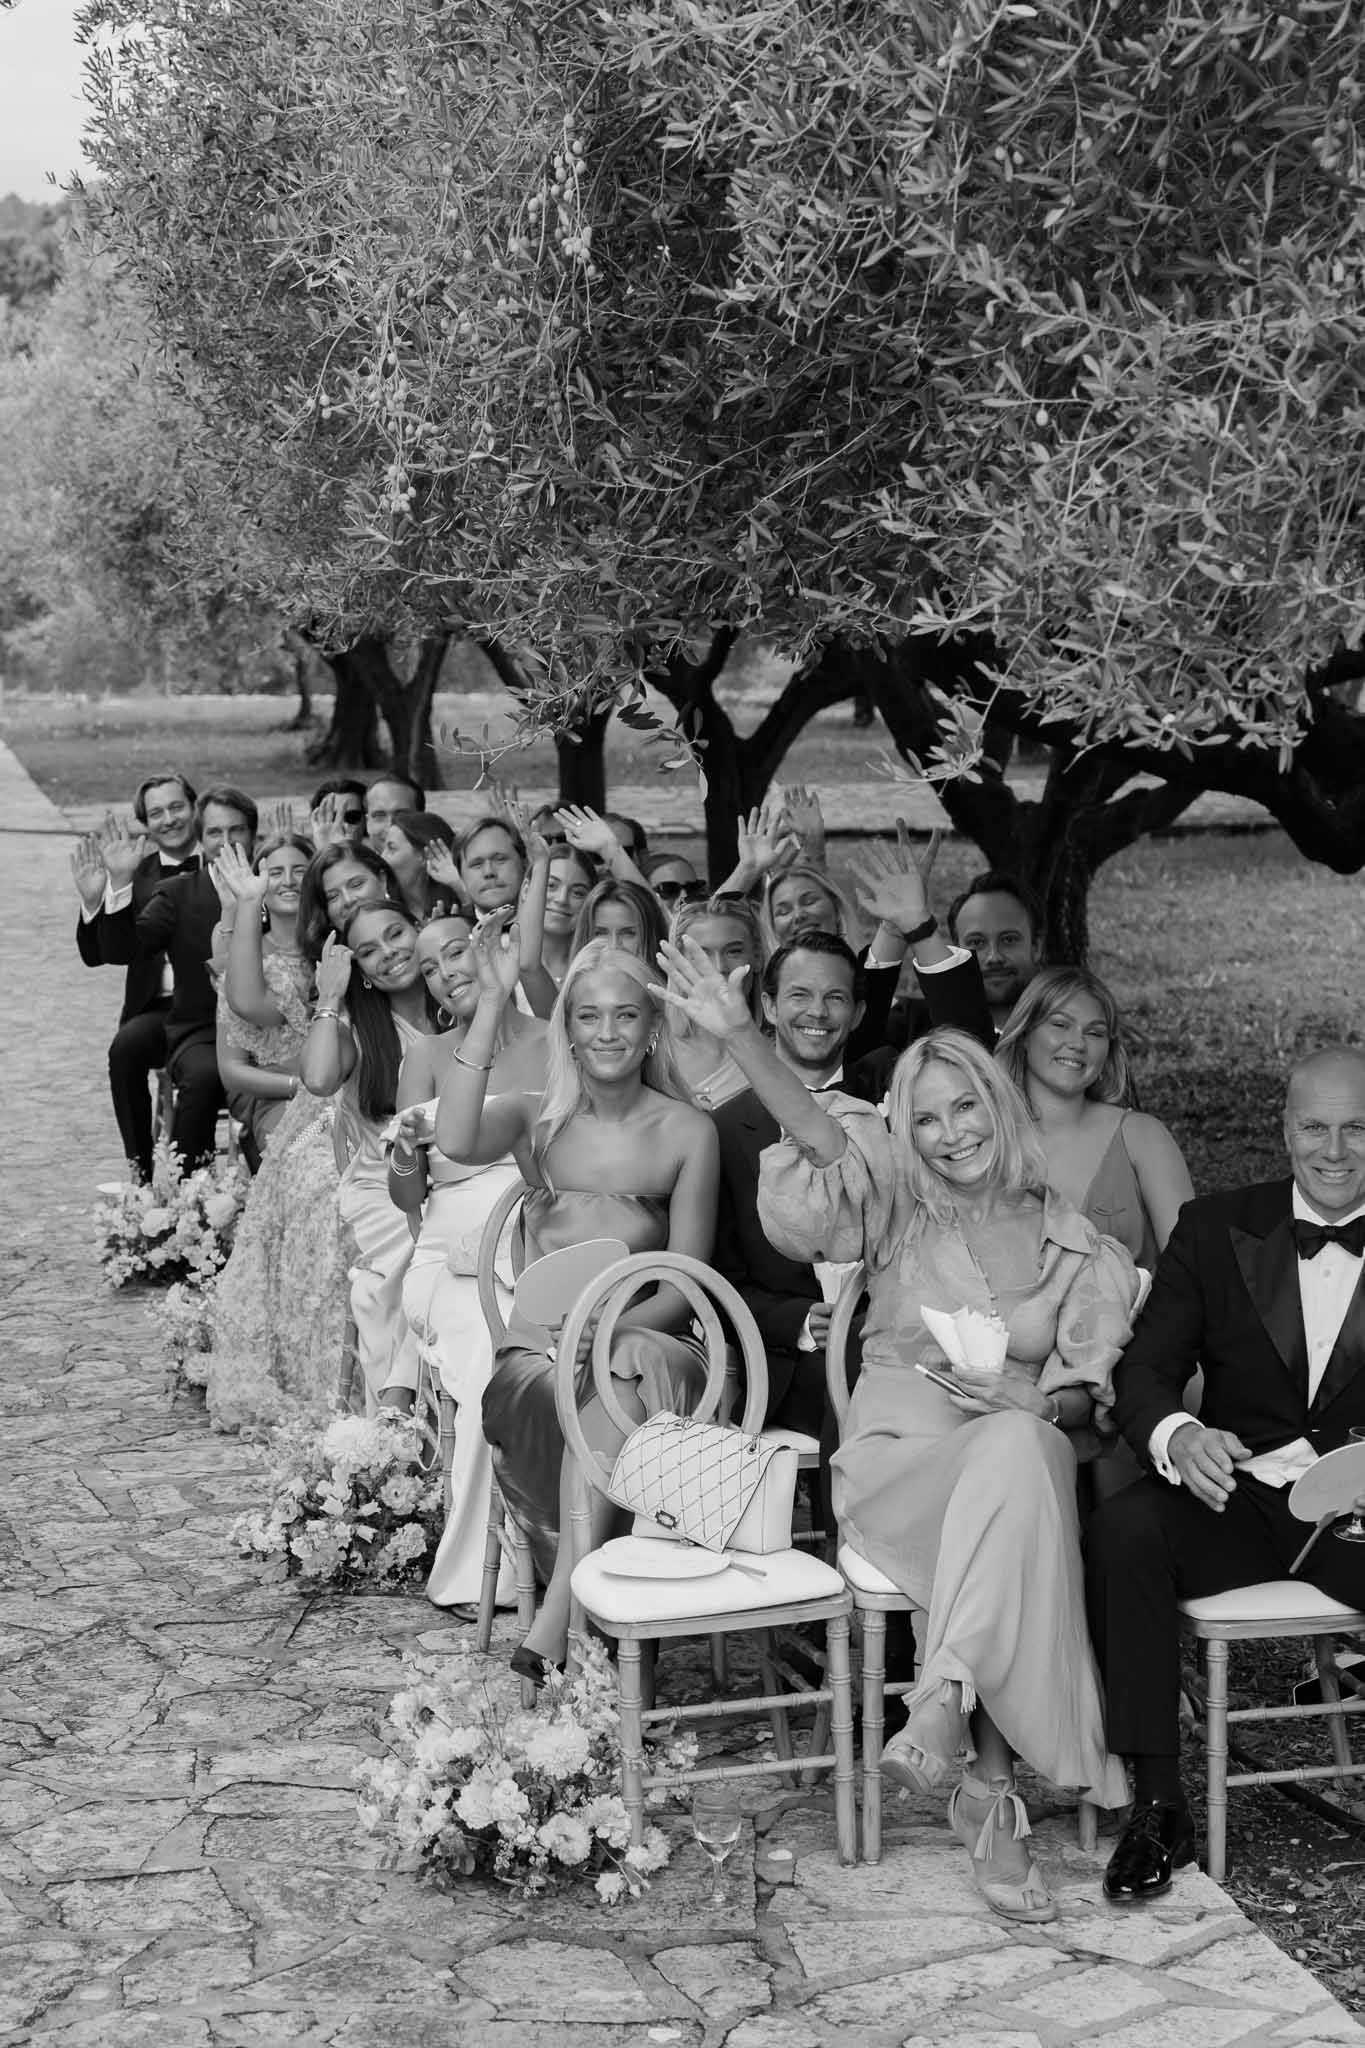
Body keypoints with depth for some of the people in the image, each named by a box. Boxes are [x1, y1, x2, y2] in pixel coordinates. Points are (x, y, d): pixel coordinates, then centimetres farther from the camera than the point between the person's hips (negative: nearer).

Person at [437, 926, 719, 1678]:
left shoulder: (688, 1132, 7)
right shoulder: (536, 1119, 8)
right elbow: (456, 1141, -16)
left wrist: (613, 1324, -18)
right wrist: (491, 1003, -16)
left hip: (644, 1341, 0)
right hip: (538, 1349, 0)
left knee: (617, 1380, -36)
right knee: (600, 1395, -35)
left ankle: (557, 1617, -34)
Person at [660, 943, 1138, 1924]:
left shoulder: (1077, 1247, 10)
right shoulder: (900, 1210, 8)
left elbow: (1084, 1399, 7)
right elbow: (822, 1135, -10)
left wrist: (1029, 1402, -16)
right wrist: (740, 1034, -25)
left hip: (1021, 1450, 1)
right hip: (899, 1461, -1)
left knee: (1019, 1452, -37)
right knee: (1010, 1463, -35)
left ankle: (944, 1702, -40)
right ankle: (990, 1782, -37)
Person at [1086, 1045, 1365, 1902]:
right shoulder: (1216, 1228, 9)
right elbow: (1145, 1370, 2)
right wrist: (1177, 1436, -22)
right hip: (1236, 1493, 1)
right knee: (1121, 1533, -29)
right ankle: (1159, 1807, -21)